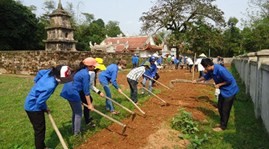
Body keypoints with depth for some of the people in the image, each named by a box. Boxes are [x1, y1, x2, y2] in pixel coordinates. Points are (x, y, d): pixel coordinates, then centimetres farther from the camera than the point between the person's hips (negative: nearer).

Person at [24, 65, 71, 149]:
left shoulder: (50, 72, -12)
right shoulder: (51, 85, -36)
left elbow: (40, 72, 11)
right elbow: (40, 102, -27)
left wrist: (36, 82, 27)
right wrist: (45, 108, -8)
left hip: (32, 104, 9)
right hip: (33, 107, -9)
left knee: (41, 128, 21)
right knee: (40, 130, 3)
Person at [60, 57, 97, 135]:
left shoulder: (81, 70, 11)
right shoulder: (85, 74, -19)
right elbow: (86, 90, -16)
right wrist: (89, 104, -9)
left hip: (68, 91, 10)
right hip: (73, 93, -10)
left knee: (75, 111, 22)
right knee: (78, 113, 6)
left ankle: (74, 129, 35)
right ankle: (77, 132, 17)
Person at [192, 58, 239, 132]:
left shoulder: (220, 70, -32)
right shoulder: (211, 70, -4)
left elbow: (230, 80, -26)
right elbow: (206, 77, 16)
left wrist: (219, 85, -19)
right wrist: (196, 80, 21)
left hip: (230, 90, -9)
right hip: (223, 90, 9)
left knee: (225, 109, 0)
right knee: (220, 107, 16)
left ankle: (223, 127, 13)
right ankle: (222, 123, 32)